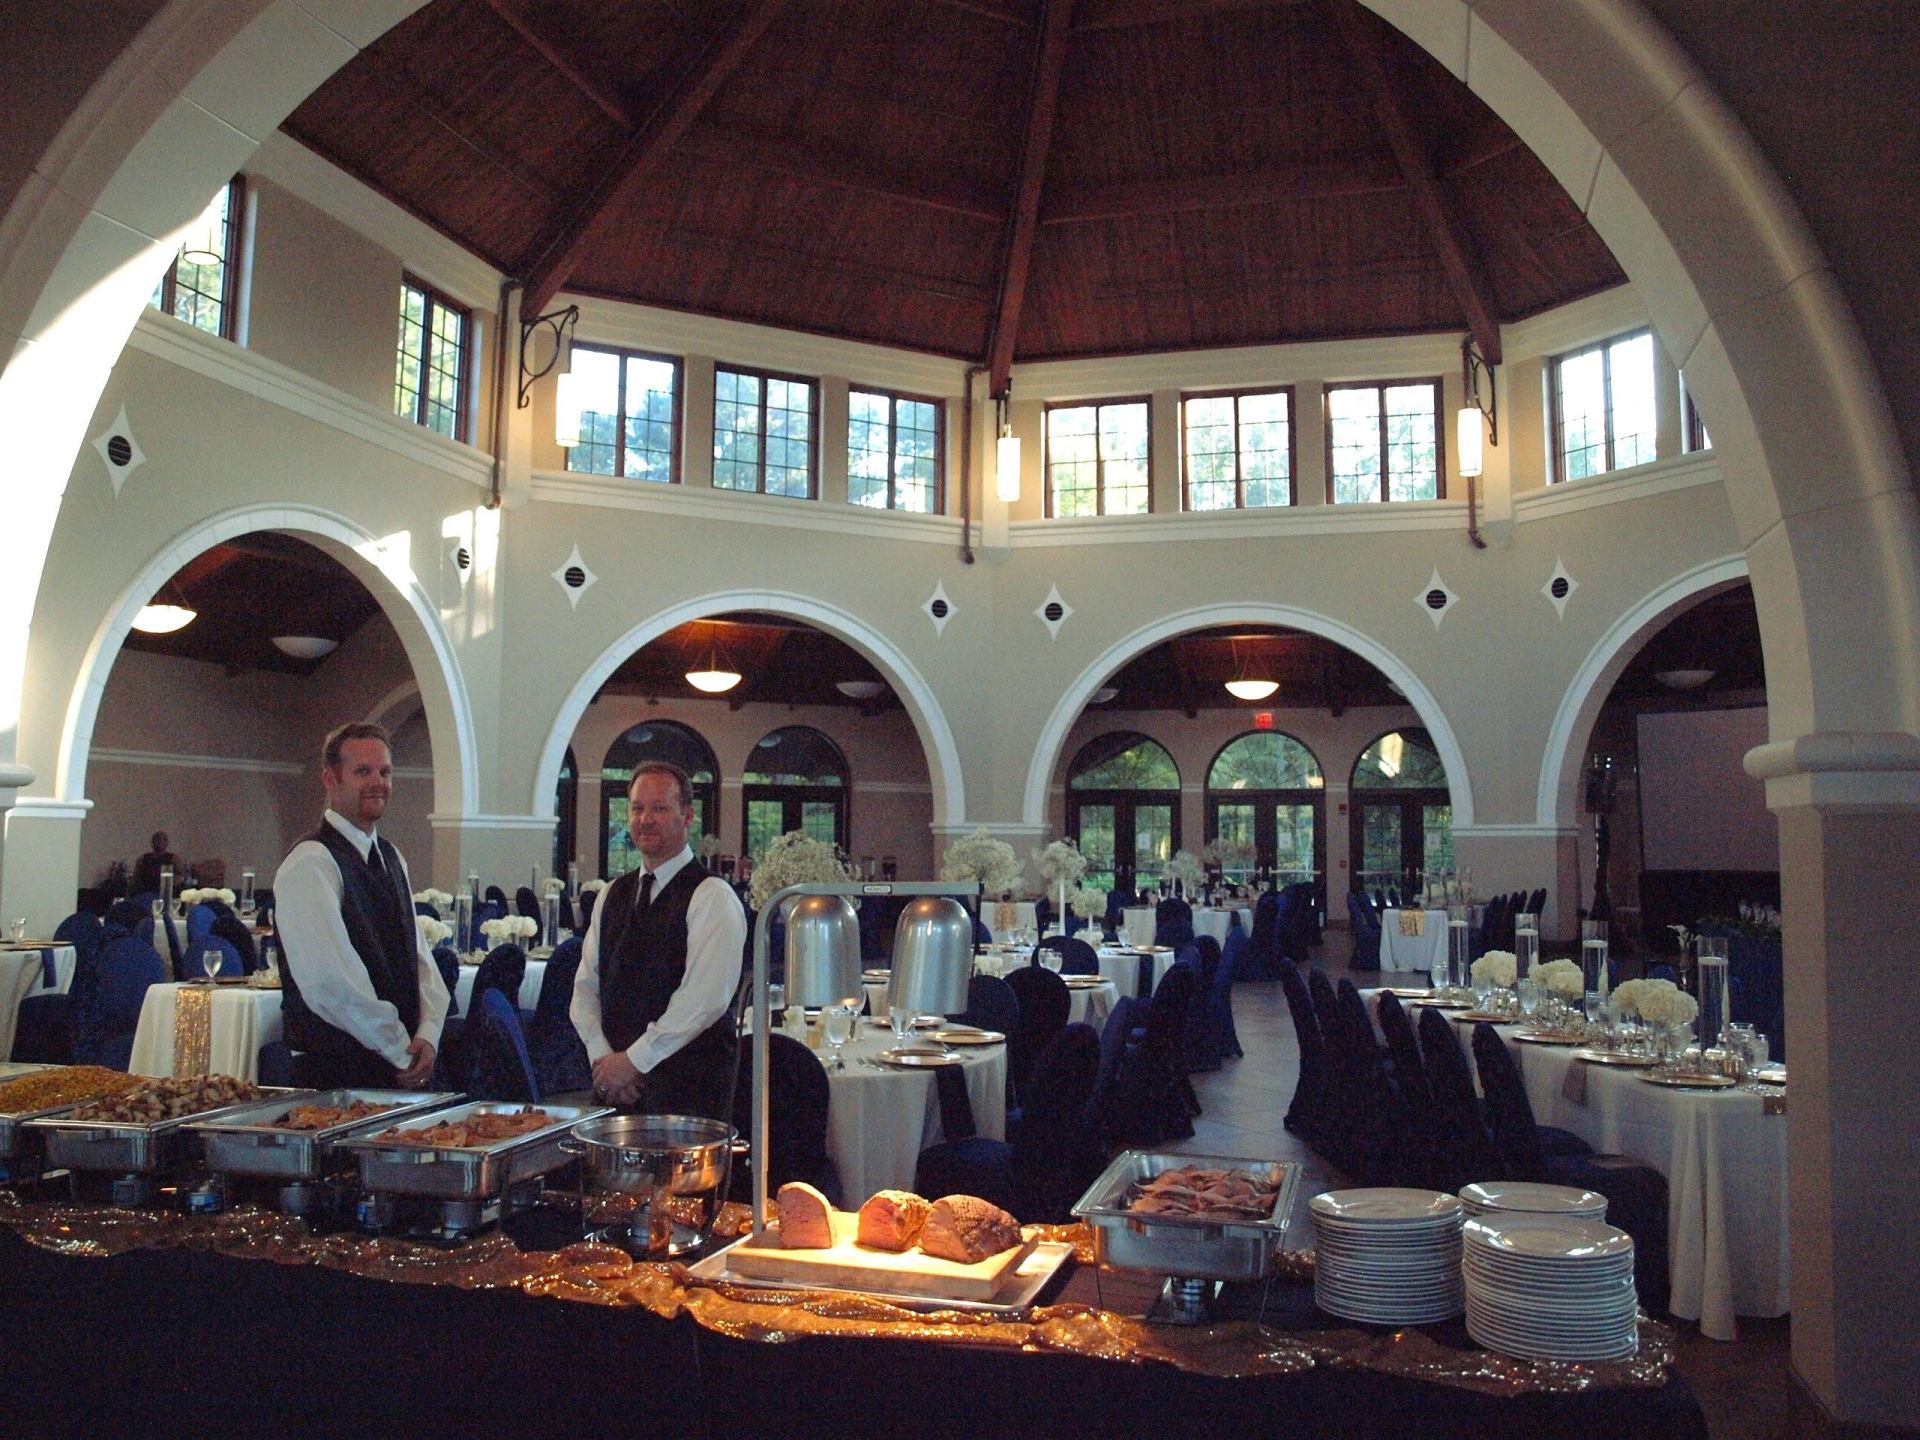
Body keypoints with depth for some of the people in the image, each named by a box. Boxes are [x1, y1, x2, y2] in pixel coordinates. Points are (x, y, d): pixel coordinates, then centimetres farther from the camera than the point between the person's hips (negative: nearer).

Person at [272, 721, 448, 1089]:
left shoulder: (392, 859, 12)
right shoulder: (310, 863, -14)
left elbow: (418, 954, 9)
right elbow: (330, 980, -20)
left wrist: (427, 1035, -6)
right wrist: (402, 1051, -14)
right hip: (335, 1072, -7)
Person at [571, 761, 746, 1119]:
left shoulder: (712, 897, -9)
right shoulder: (613, 895, 13)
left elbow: (704, 999, -17)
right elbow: (586, 985, 11)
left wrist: (633, 1060, -14)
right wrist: (603, 1057, -5)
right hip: (615, 1082, 6)